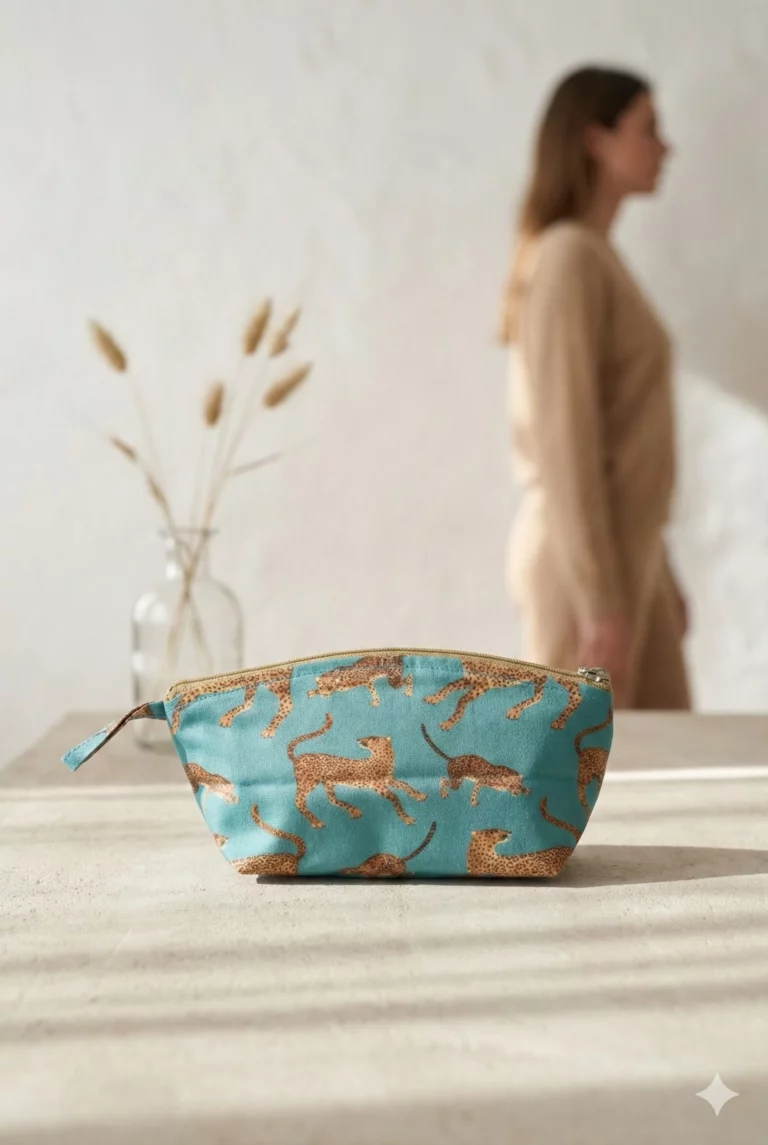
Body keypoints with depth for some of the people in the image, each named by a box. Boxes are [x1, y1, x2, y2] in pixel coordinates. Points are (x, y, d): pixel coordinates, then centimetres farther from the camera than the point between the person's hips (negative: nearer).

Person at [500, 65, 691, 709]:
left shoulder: (599, 256, 13)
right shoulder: (569, 257, -13)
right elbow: (566, 446, -18)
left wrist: (656, 577, 16)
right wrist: (599, 605, -19)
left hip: (626, 550, 8)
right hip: (582, 560, -8)